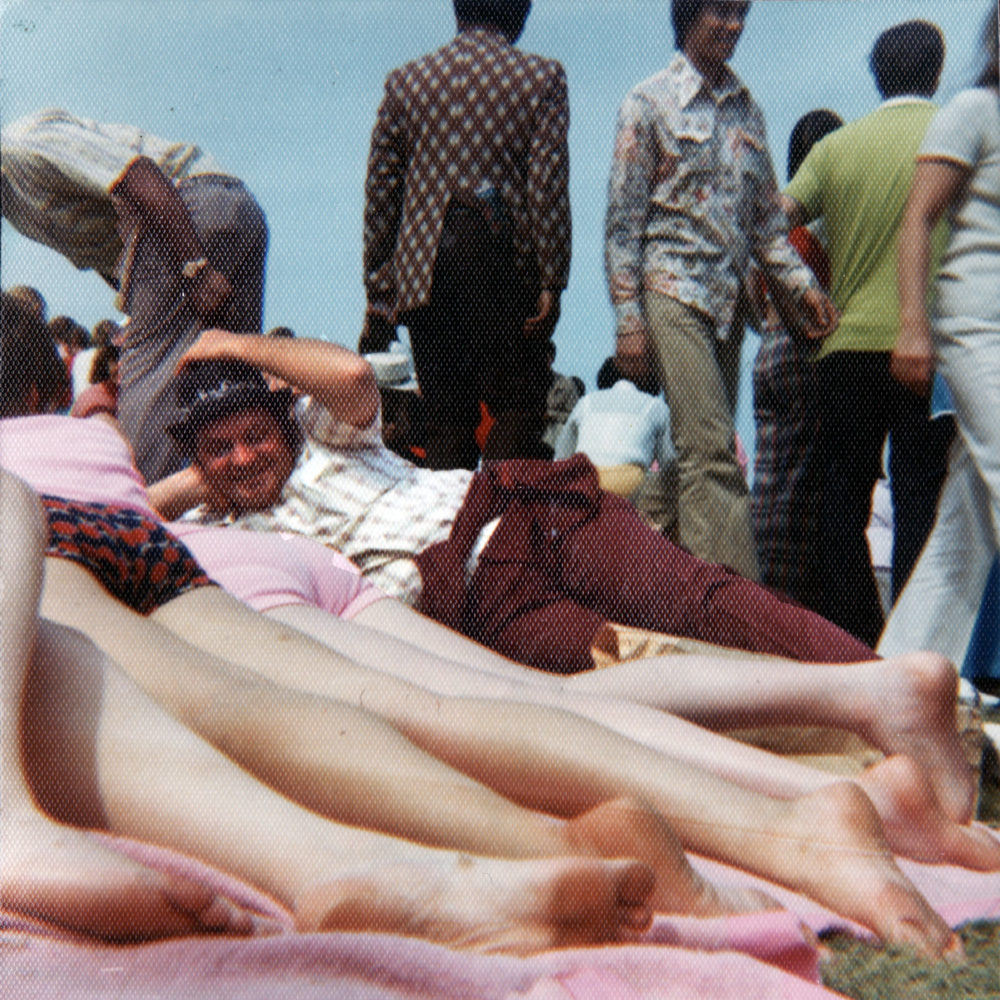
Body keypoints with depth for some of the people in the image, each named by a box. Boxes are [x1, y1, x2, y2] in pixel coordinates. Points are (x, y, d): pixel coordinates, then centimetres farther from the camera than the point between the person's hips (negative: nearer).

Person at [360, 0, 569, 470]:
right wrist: (550, 283, -5)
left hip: (423, 271, 3)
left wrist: (378, 289, 12)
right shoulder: (543, 77, 4)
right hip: (505, 266, -3)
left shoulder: (405, 80, 11)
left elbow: (380, 193, 9)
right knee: (516, 409, 4)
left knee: (445, 416, 9)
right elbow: (548, 189, -6)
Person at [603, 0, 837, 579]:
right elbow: (623, 222, -3)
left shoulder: (747, 108, 18)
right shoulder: (650, 102, 2)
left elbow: (766, 217, 20)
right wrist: (629, 321, -10)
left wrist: (800, 283, 5)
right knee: (712, 452, -14)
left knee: (706, 454, 5)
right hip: (673, 295, -5)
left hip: (729, 301, 6)